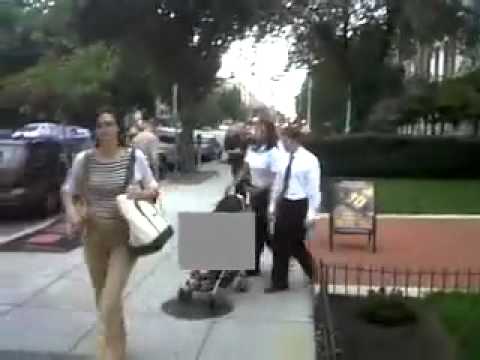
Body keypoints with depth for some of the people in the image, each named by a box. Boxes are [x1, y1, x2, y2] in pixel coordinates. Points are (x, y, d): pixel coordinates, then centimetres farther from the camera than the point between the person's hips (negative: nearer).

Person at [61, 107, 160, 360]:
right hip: (93, 234, 3)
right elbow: (67, 190, 9)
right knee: (102, 299, 18)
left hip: (125, 235, -3)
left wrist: (144, 193, -19)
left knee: (111, 301, -11)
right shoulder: (83, 159, -2)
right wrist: (71, 211, -10)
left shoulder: (135, 156, -6)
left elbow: (154, 188, 3)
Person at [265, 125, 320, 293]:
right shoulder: (285, 159, 6)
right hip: (284, 203, 7)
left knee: (296, 244, 3)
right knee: (280, 244, 10)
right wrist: (273, 204, 12)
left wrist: (311, 212, -14)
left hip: (299, 205, -6)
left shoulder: (309, 160, -13)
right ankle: (279, 282, 26)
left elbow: (314, 188, -12)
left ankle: (316, 275, 25)